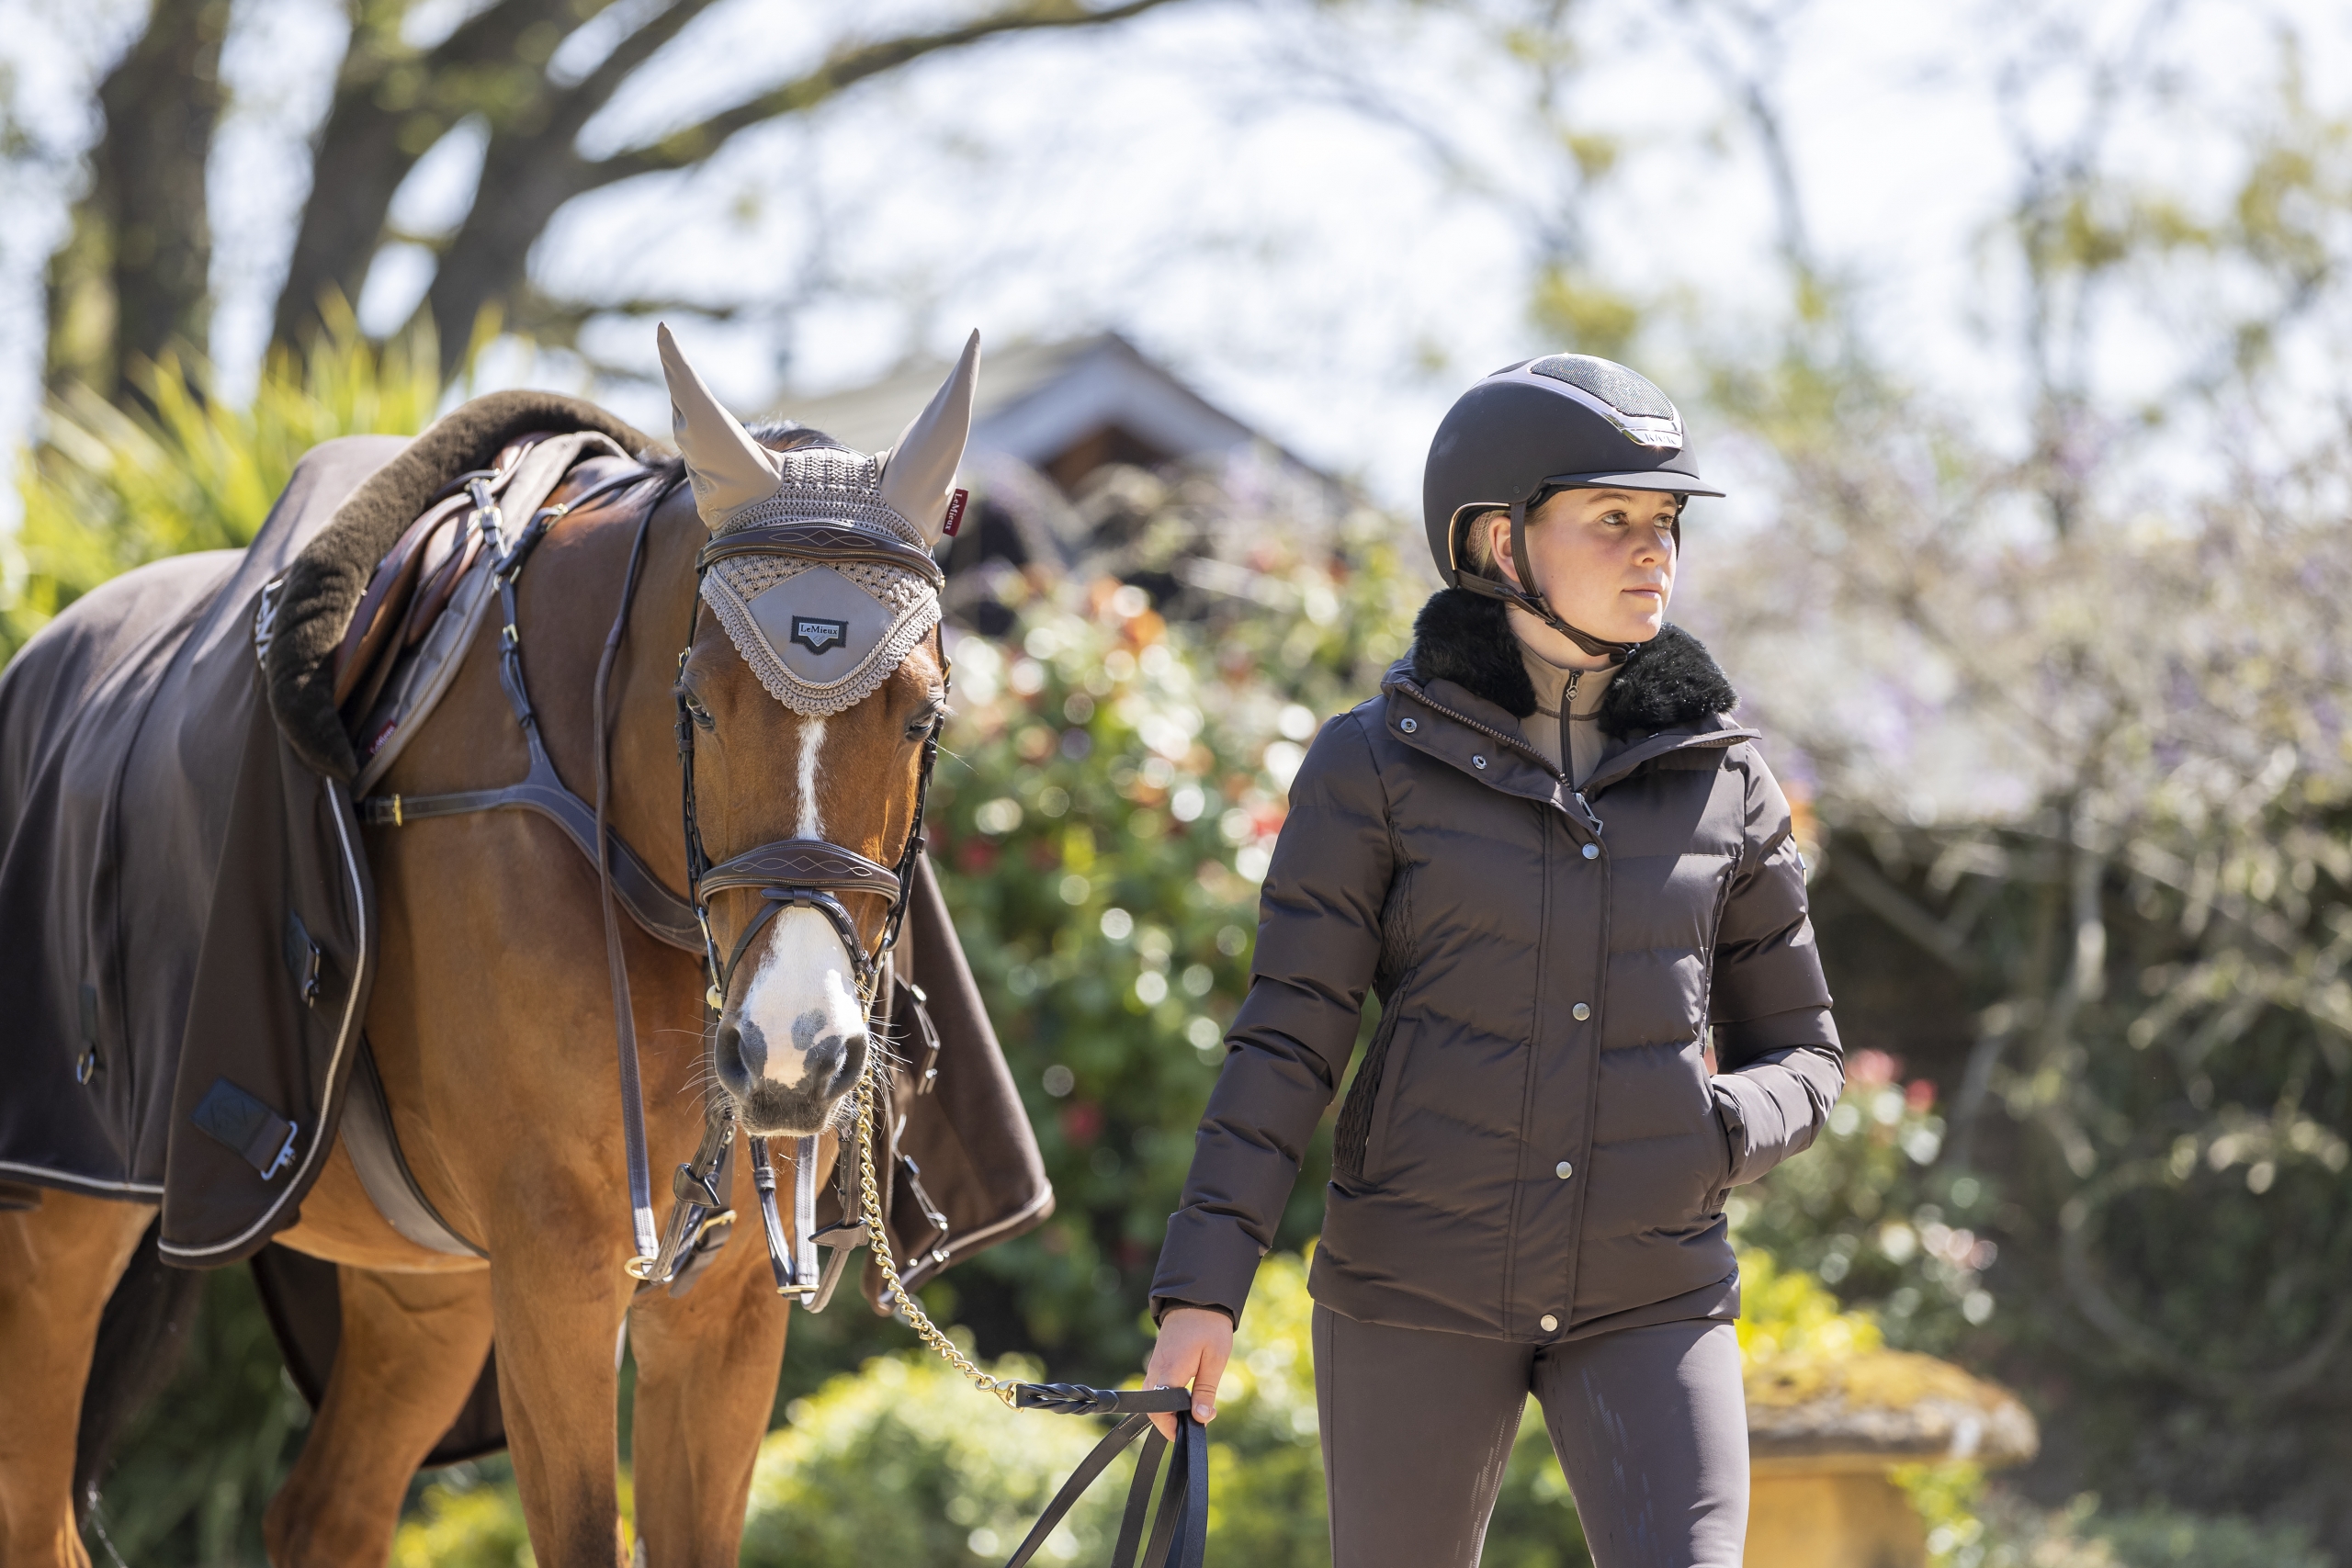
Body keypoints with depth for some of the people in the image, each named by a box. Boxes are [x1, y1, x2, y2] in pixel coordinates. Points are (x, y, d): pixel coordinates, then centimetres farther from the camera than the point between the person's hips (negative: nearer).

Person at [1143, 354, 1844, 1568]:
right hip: (1418, 1283, -1)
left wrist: (1717, 1137, -10)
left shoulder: (1721, 781, 5)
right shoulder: (1375, 768, -2)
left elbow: (1801, 1053, 13)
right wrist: (1203, 1286, -11)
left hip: (1647, 1296, 2)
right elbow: (1289, 1038, -4)